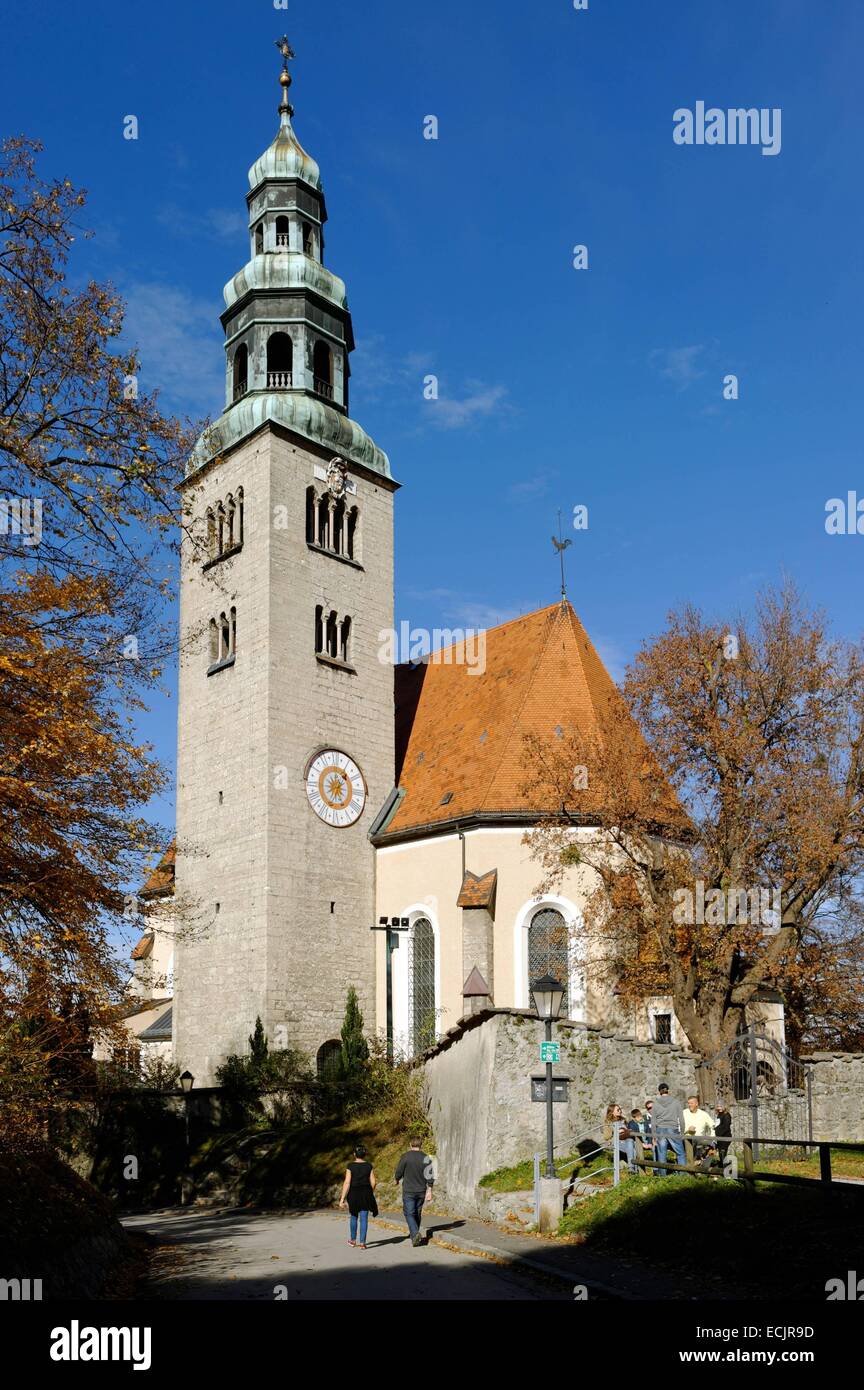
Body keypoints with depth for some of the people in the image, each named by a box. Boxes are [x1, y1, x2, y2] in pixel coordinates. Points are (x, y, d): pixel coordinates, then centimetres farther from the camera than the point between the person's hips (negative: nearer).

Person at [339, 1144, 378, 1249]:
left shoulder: (350, 1166, -9)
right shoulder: (369, 1166, -3)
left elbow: (347, 1183, -14)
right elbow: (373, 1182, -1)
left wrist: (342, 1198, -12)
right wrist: (371, 1193, 17)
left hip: (353, 1194, 0)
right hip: (366, 1194, 1)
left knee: (354, 1216, 19)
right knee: (364, 1218, 4)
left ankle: (353, 1240, 31)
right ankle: (362, 1243, -2)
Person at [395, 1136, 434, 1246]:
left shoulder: (405, 1157, -9)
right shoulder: (426, 1158, 0)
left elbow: (399, 1172, -4)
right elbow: (429, 1176, -3)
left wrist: (397, 1180, 18)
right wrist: (429, 1191, -1)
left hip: (408, 1191, -4)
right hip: (421, 1191, 4)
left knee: (409, 1213, -2)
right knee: (417, 1213, 17)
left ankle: (415, 1233, -21)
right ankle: (414, 1233, 27)